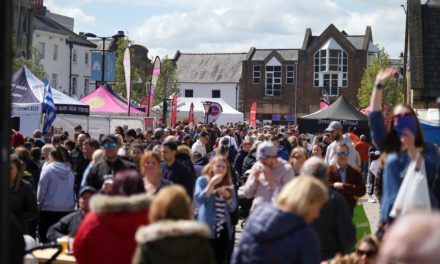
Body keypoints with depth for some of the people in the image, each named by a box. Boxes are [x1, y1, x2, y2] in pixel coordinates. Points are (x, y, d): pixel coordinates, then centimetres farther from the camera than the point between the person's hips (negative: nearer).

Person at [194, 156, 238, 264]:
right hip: (207, 228, -4)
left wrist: (228, 196, -10)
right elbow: (199, 199, -16)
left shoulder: (229, 184, 13)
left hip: (224, 228, 5)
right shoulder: (202, 180, 0)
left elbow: (233, 207, 9)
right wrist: (212, 183, -19)